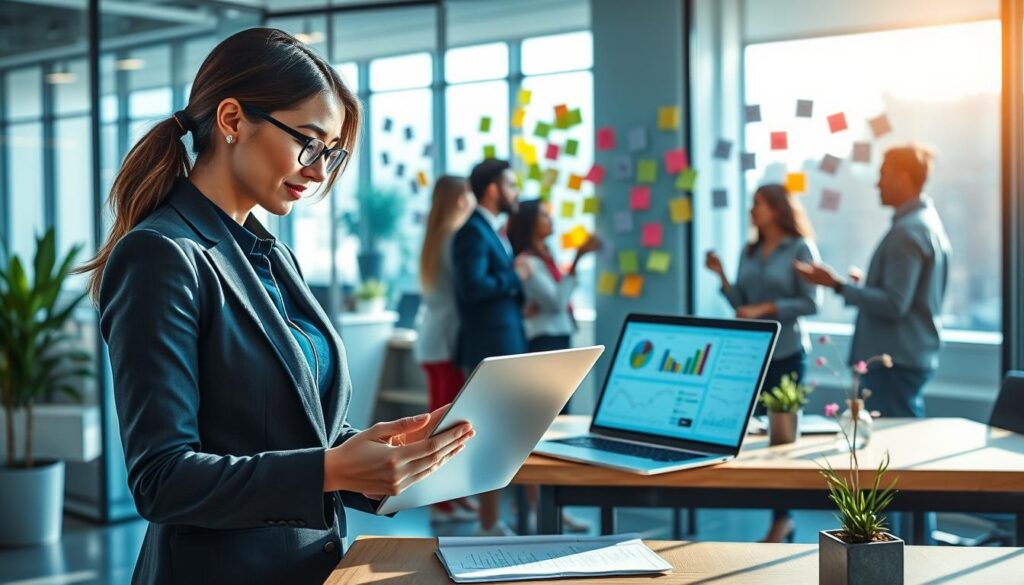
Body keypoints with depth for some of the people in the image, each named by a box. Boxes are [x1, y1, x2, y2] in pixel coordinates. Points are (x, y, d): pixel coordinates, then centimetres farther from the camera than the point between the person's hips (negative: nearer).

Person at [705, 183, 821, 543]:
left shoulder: (800, 249, -5)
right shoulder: (750, 252, 13)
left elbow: (810, 303, -10)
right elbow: (741, 304, 13)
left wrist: (765, 308, -16)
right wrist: (721, 276, 1)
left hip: (786, 353, -6)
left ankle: (780, 520, 7)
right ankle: (782, 519, 12)